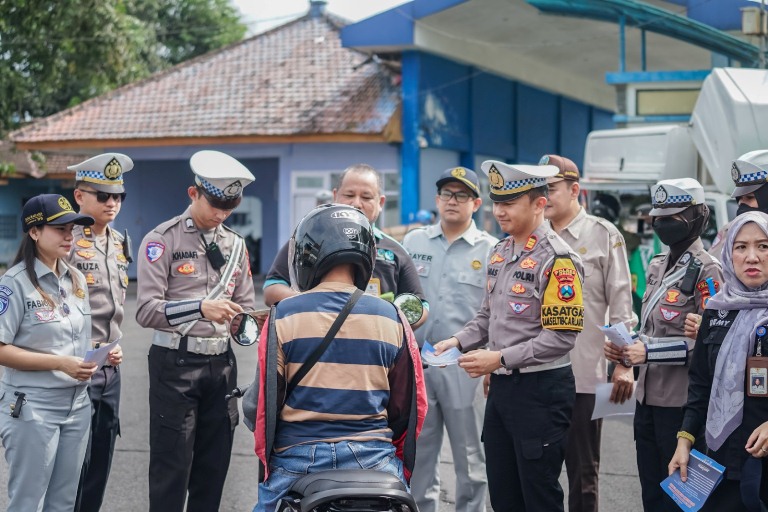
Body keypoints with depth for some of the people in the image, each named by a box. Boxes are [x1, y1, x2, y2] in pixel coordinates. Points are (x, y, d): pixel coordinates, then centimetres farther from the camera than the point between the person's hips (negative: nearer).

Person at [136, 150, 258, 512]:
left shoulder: (235, 244, 13)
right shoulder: (162, 240, -6)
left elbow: (246, 305, 17)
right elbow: (146, 310, -15)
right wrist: (200, 308, -27)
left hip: (222, 363, 5)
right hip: (175, 363, -5)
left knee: (214, 468, 10)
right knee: (171, 469, -2)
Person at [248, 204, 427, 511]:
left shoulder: (283, 316, -5)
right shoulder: (392, 319, 0)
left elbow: (261, 403, -2)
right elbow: (412, 406, 6)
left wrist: (266, 456, 16)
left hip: (298, 462, -1)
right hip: (374, 462, 2)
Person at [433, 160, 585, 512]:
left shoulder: (557, 258, -16)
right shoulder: (500, 252, 10)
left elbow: (562, 336, -21)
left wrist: (500, 358, -22)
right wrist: (459, 341, 1)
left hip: (541, 390, -8)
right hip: (501, 387, 8)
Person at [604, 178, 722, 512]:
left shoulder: (706, 271, -11)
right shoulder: (658, 266, 14)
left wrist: (650, 352, -22)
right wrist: (626, 349, 5)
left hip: (681, 404, -8)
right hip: (647, 397, 8)